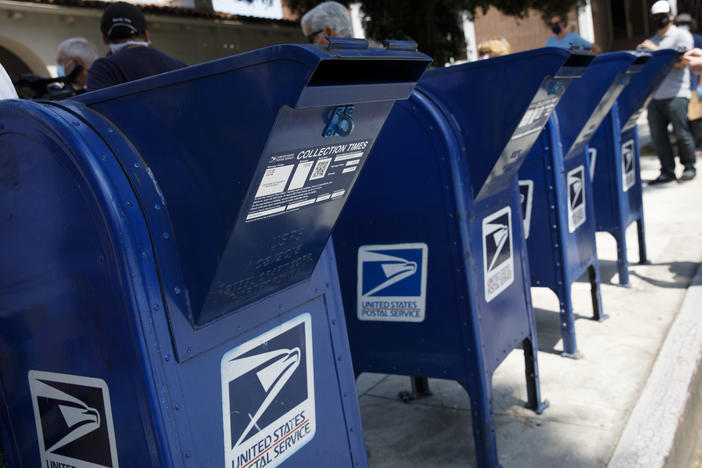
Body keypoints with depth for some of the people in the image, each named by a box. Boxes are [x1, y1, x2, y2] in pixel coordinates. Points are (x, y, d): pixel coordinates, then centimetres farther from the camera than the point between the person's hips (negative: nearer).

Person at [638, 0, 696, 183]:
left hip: (675, 95, -6)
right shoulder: (652, 41, 24)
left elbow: (682, 62, -10)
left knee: (682, 134, -3)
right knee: (658, 137, 1)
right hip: (654, 96, 6)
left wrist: (657, 51, -11)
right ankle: (667, 171, 7)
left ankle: (689, 167, 12)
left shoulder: (681, 35, 4)